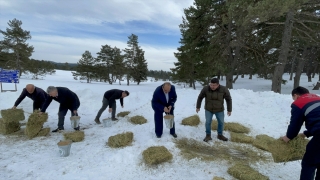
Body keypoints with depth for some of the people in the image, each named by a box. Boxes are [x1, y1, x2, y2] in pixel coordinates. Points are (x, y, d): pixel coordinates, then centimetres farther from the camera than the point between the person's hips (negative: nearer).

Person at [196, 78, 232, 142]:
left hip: (219, 109, 1)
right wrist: (198, 107, -2)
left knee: (221, 122, 11)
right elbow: (200, 97, -8)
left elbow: (229, 99, -10)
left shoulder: (224, 89, -23)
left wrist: (229, 110, -6)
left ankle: (220, 135, 30)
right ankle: (208, 136, 18)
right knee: (208, 122, 0)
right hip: (208, 109, -1)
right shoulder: (206, 88, -23)